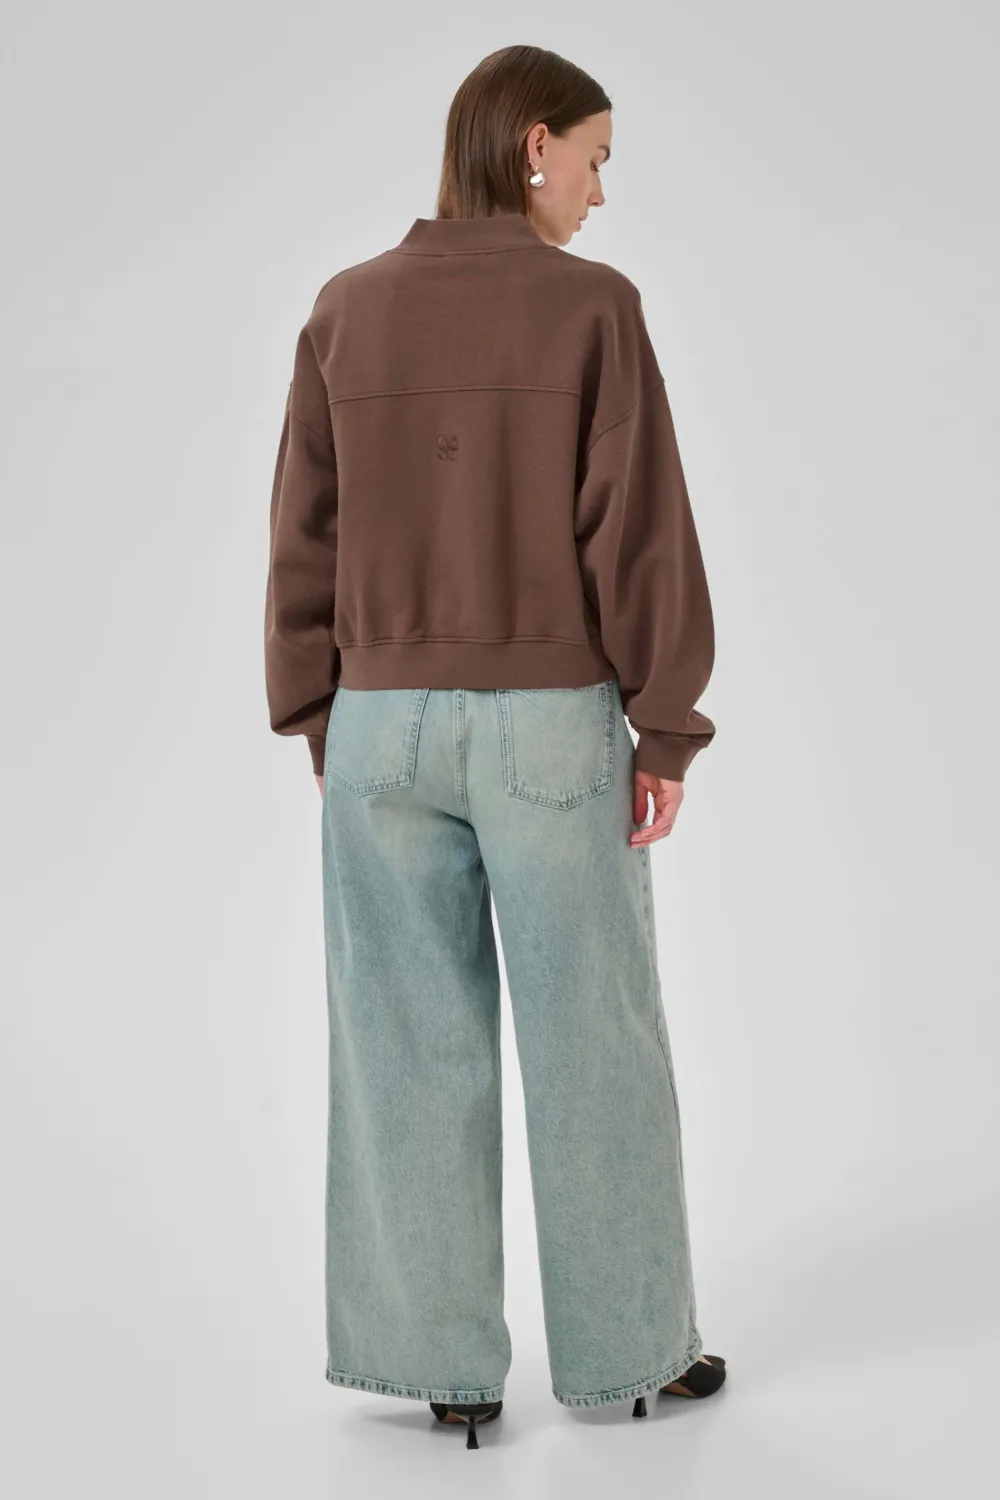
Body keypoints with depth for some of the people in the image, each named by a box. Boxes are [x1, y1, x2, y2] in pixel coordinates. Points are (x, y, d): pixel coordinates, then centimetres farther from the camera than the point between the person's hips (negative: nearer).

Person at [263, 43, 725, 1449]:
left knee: (413, 1045, 9)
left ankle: (446, 1361, 15)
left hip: (383, 725, 3)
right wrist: (668, 733, -4)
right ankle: (626, 1342, 20)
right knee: (595, 1040, 10)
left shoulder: (345, 312, 3)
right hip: (549, 728, -3)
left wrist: (320, 727, 11)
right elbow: (641, 533, -11)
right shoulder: (595, 306, -8)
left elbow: (306, 542, 4)